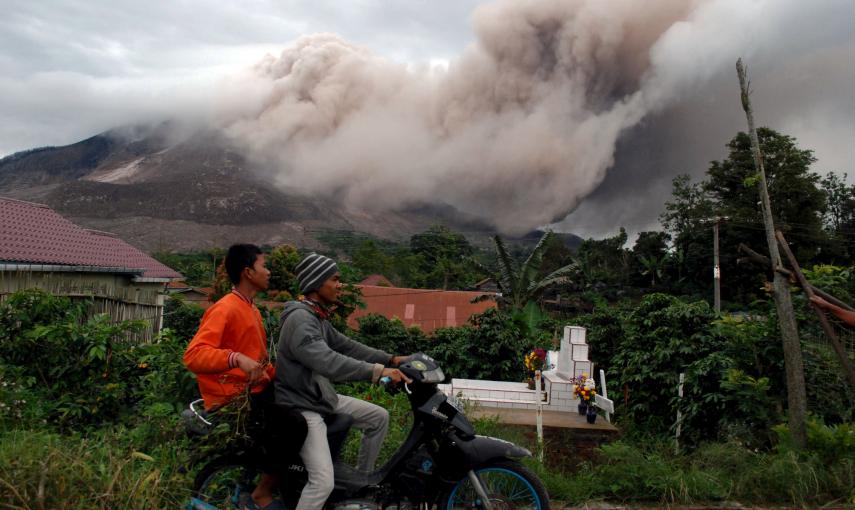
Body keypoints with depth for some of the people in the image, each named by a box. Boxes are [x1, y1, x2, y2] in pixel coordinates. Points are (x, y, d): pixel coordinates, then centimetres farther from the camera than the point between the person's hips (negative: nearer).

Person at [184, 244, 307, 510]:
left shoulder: (252, 310, 17)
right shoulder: (225, 309, -15)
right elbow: (193, 355, -27)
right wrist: (237, 358, -40)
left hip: (257, 391, 10)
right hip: (234, 400, -10)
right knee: (295, 424, -27)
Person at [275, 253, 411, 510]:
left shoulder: (318, 318, 11)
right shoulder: (299, 319, -22)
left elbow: (346, 346, 16)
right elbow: (328, 362, -35)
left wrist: (390, 359, 13)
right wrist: (377, 371, -40)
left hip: (322, 396, 10)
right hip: (301, 407, -10)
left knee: (379, 417, 13)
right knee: (324, 482, -21)